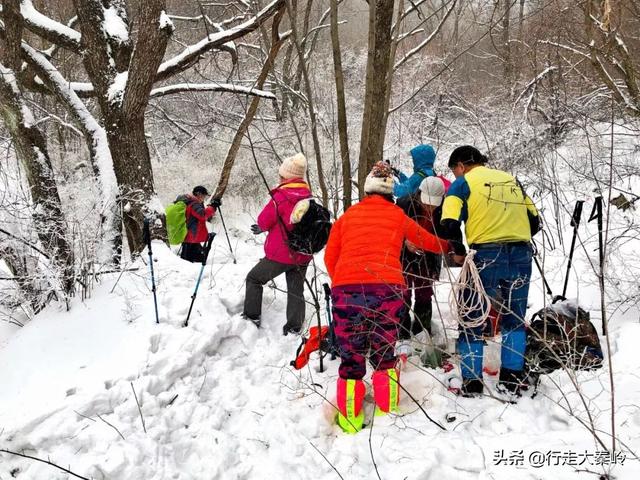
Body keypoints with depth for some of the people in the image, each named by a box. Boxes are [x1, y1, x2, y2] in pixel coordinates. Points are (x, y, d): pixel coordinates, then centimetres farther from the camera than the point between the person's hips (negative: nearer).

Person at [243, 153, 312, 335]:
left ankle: (252, 317, 15)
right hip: (302, 255, 5)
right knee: (296, 290, 12)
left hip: (280, 254, -5)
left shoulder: (280, 196, -17)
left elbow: (263, 221, -11)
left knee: (254, 279, 14)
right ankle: (294, 327, 11)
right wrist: (265, 228, 18)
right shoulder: (308, 198, 3)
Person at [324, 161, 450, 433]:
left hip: (345, 288, 0)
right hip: (387, 288, 0)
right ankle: (386, 412, 24)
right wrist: (449, 247, 53)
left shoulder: (347, 215, 21)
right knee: (384, 353, 17)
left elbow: (330, 257, 17)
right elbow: (427, 241, 34)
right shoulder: (398, 216, 19)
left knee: (350, 357, 9)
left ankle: (349, 419, 14)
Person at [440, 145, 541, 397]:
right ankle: (512, 381, 21)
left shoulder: (463, 182, 5)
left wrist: (458, 251, 5)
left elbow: (450, 223, -9)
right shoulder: (510, 179, 19)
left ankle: (472, 383, 10)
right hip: (522, 256, 5)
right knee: (514, 319, 18)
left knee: (472, 320, 8)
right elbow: (534, 221, 19)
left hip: (487, 256, -5)